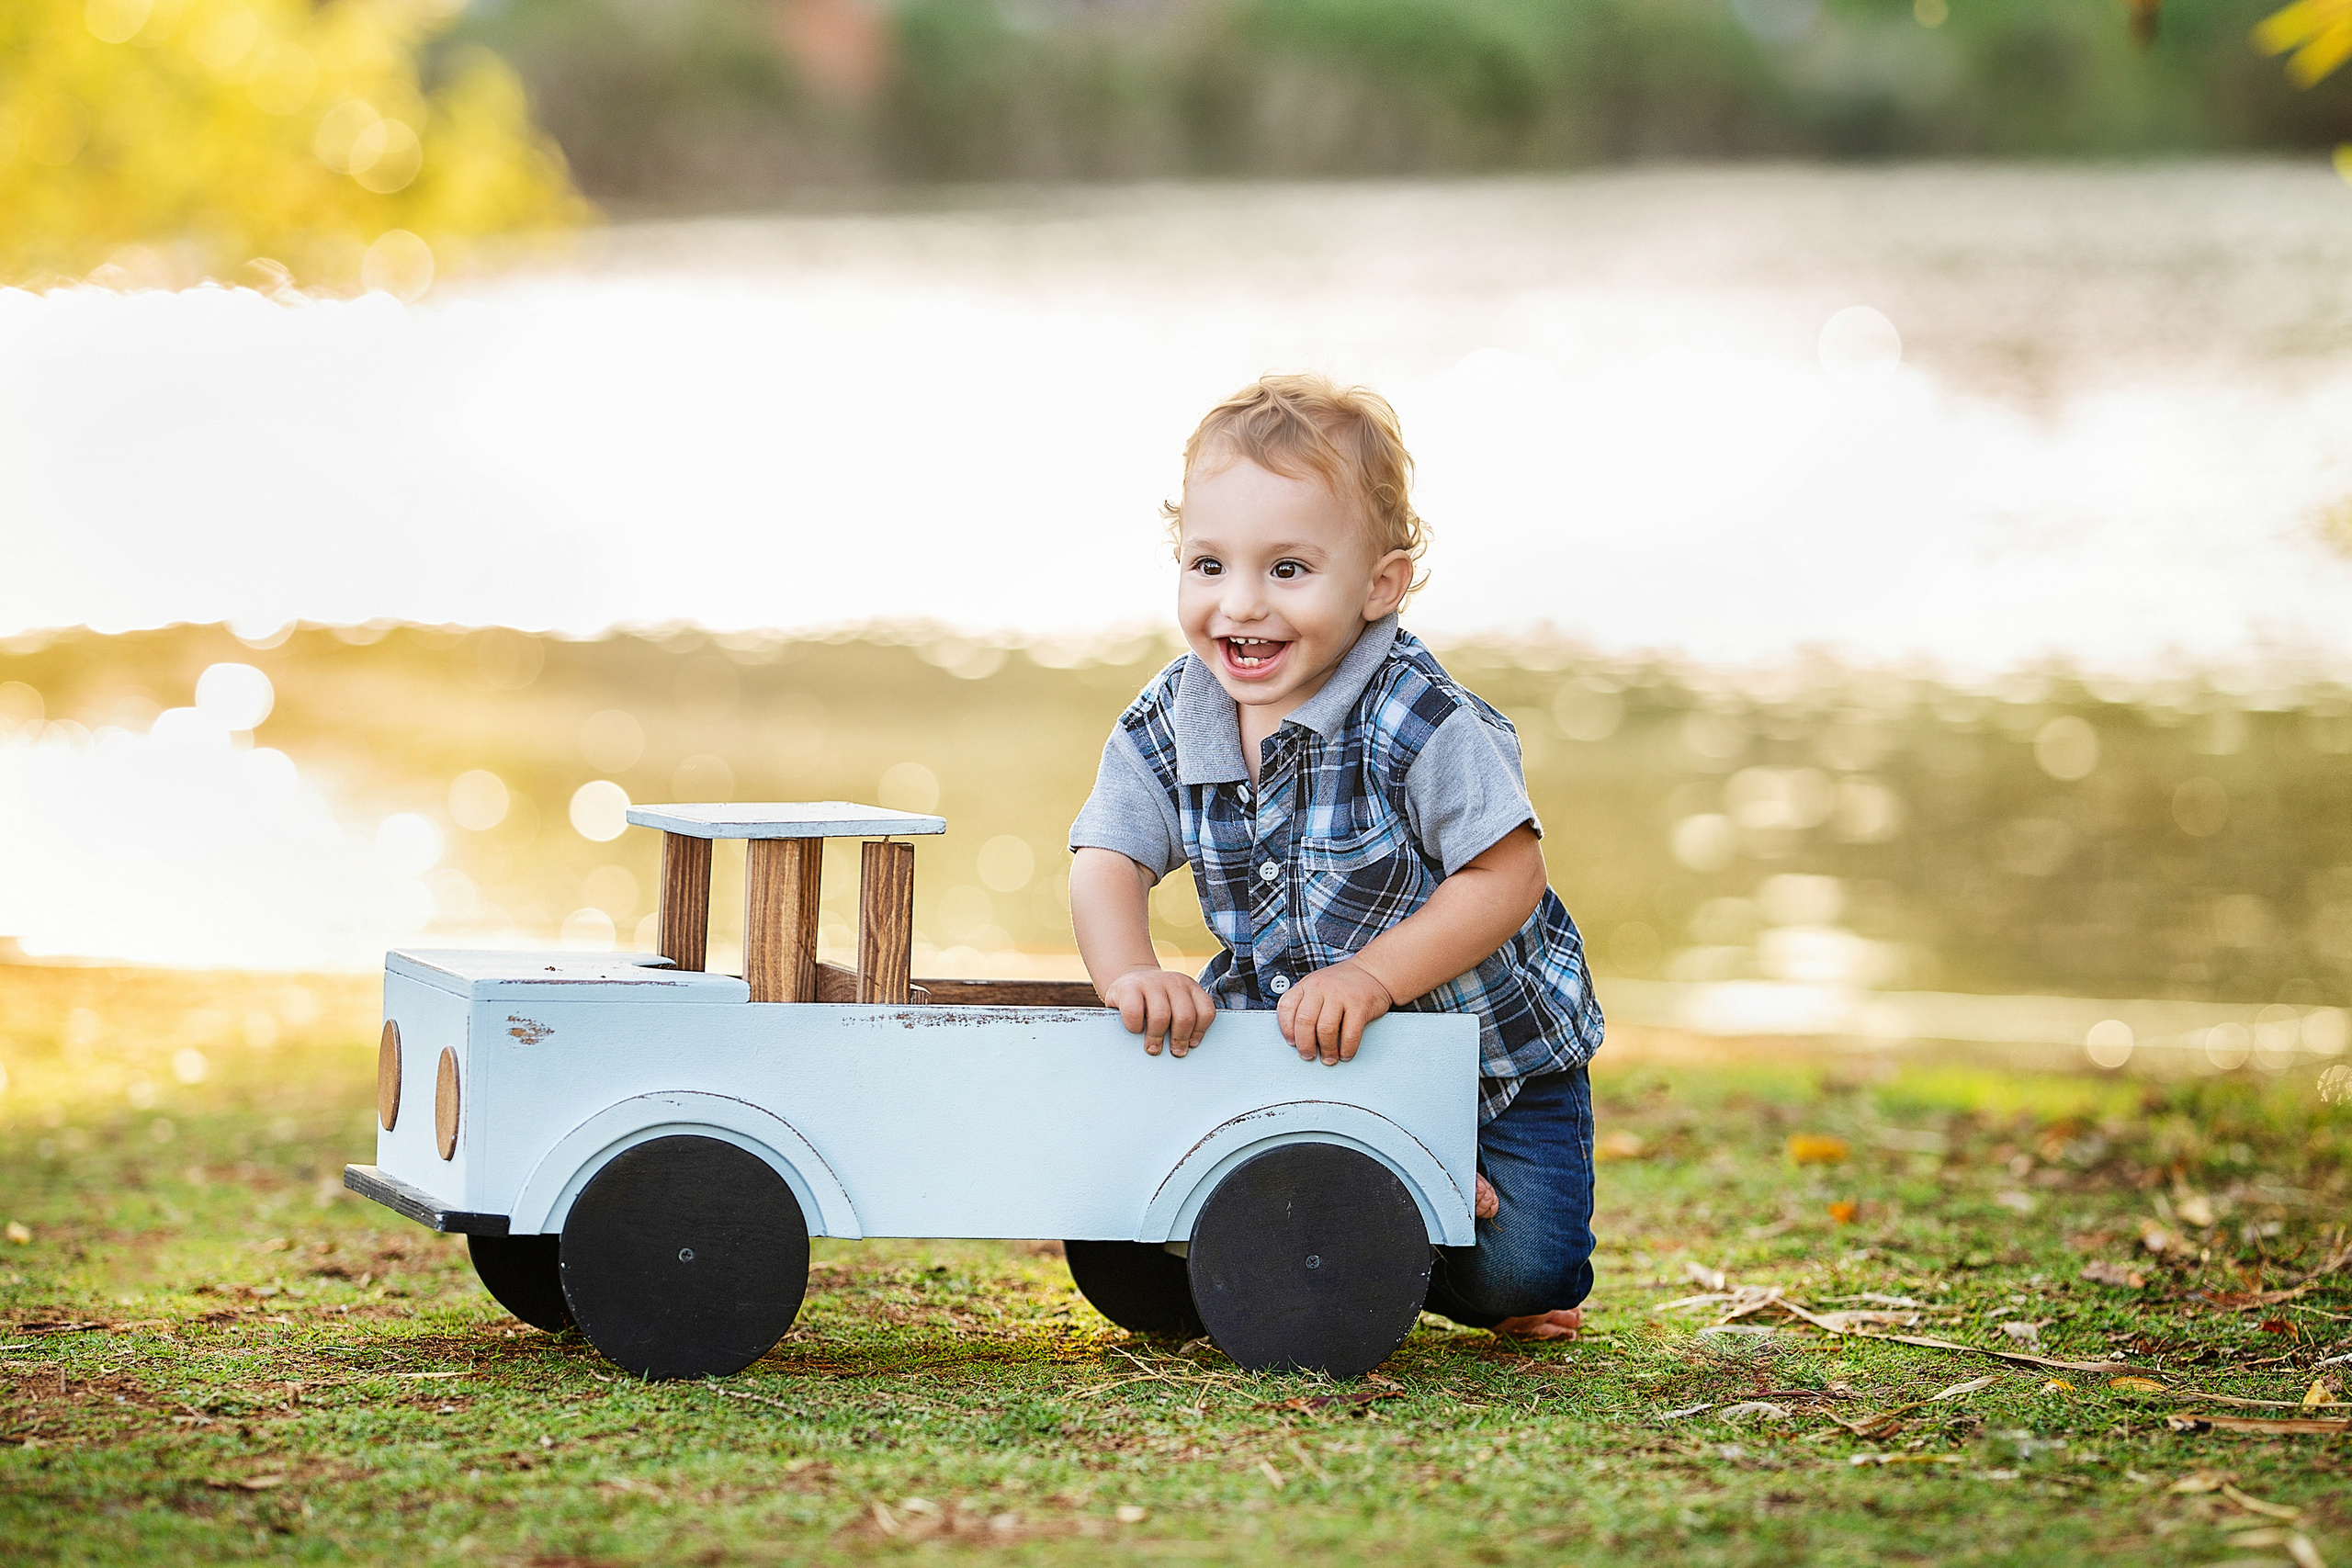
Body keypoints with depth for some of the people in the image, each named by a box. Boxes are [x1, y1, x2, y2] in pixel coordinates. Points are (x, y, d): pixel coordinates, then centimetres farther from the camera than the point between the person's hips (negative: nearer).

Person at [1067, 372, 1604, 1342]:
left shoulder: (1422, 724, -25)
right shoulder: (1165, 728, -10)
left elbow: (1508, 876, -23)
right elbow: (1109, 864, -11)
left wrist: (1373, 979, -33)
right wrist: (1130, 974, -33)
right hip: (1302, 1052, 4)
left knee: (1522, 1275, -15)